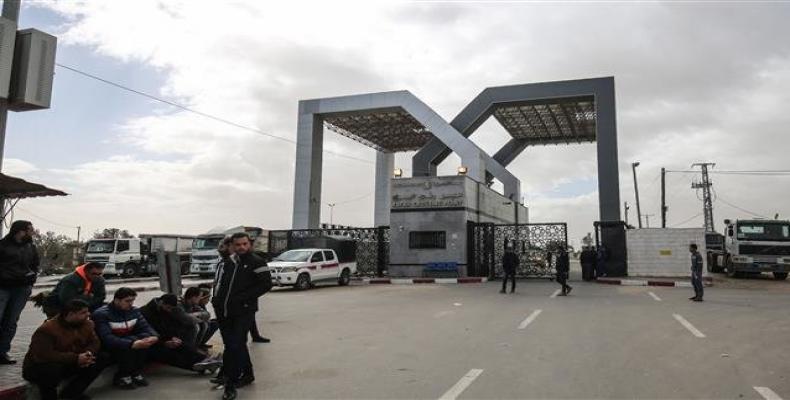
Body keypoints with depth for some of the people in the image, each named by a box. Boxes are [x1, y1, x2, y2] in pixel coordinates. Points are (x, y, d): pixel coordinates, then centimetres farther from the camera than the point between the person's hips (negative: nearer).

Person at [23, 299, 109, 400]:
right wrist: (75, 358, -35)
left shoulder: (87, 324, -4)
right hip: (40, 366, -7)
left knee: (102, 358, -8)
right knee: (52, 370, -41)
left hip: (69, 365, 7)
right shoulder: (47, 329, -25)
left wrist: (89, 353, -24)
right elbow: (44, 355, -33)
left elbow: (94, 342, 1)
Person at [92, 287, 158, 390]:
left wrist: (154, 336, -32)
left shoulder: (134, 311, -3)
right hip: (107, 347, -5)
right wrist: (132, 344, -45)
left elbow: (145, 327, -8)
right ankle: (122, 377, -13)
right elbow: (106, 338, -33)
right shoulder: (101, 314, -22)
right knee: (129, 344, -32)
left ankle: (136, 373, -9)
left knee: (146, 337, -22)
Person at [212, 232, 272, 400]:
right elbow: (218, 283, 24)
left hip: (243, 312, -7)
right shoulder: (225, 263, 12)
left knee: (235, 346, -10)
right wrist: (216, 299, 7)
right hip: (224, 312, 7)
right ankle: (247, 374, 34)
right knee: (232, 345, 16)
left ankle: (230, 384, 1)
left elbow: (266, 284, -14)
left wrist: (243, 298, -17)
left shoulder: (256, 262, -7)